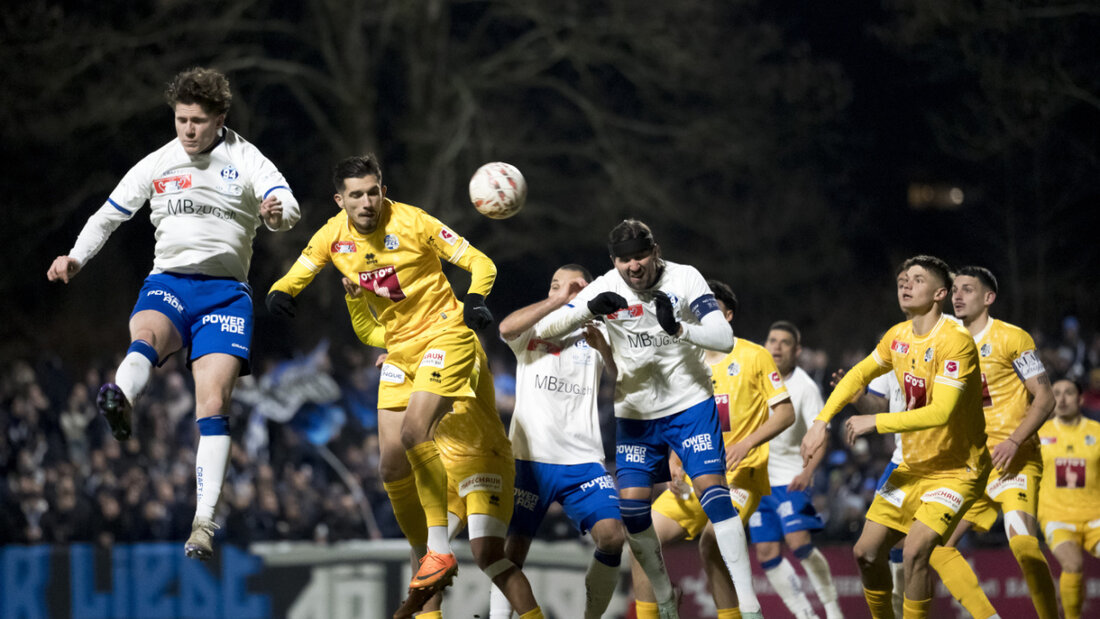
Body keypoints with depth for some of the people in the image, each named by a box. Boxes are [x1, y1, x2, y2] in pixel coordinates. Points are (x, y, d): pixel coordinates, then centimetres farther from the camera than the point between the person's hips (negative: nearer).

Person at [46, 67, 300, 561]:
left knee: (212, 403, -14)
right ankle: (119, 402, -71)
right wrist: (76, 257, 3)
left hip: (226, 292, -1)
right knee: (146, 335, -36)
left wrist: (278, 214, -38)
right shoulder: (156, 165, 12)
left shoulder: (246, 160, 3)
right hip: (167, 282, 1)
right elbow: (109, 214, 20)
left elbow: (288, 206, -13)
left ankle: (204, 521, -12)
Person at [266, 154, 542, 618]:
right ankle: (427, 563, 13)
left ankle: (440, 550, -20)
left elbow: (480, 264, -12)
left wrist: (475, 300, -32)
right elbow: (297, 275, 7)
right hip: (399, 349, 7)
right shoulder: (333, 236, -3)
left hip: (445, 335, -7)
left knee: (415, 430, -26)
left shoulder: (412, 222, -16)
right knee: (393, 462, 1)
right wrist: (279, 293, -17)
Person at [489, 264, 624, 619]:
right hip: (529, 457, -1)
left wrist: (603, 347, -21)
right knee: (516, 544, -4)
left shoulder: (595, 333, 11)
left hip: (582, 460, 1)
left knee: (612, 536, -16)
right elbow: (506, 327, -16)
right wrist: (557, 301, -15)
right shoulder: (532, 329, 8)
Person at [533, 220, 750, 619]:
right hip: (635, 414, 3)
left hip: (691, 405, -3)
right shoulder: (605, 289, -9)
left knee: (712, 489, -17)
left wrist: (678, 329, -37)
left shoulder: (684, 279, -13)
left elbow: (725, 339, -19)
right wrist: (590, 309, -31)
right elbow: (543, 330, -13)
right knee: (631, 505, -5)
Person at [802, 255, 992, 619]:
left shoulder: (956, 342, -22)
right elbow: (858, 375, 19)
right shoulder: (898, 336, 3)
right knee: (866, 552, 4)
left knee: (914, 551, -25)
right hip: (913, 466, 8)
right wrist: (821, 422, 8)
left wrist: (876, 422, -25)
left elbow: (941, 412, -30)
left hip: (956, 469, -8)